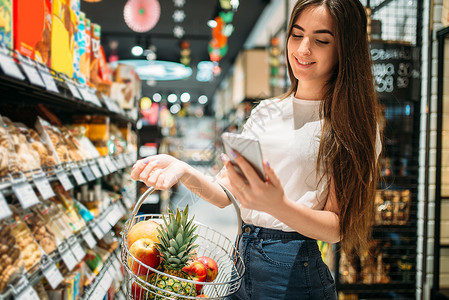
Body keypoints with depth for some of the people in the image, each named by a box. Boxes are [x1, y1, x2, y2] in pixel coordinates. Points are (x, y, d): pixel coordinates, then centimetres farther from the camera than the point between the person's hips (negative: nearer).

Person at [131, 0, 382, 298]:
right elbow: (224, 194, 2)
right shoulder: (265, 112, 6)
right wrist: (183, 170, -16)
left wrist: (278, 206, -31)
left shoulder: (354, 124, -7)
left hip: (296, 274, -4)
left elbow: (337, 228, -13)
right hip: (241, 258, 5)